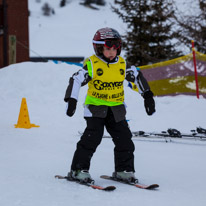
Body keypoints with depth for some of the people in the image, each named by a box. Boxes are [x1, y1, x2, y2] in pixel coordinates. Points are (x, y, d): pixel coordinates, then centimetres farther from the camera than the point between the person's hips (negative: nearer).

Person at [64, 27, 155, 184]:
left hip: (116, 108, 5)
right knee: (92, 137, -15)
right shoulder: (92, 65, -10)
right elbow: (76, 80, -11)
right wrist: (72, 100, -19)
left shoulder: (122, 64, 2)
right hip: (95, 107, -4)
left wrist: (148, 96, 17)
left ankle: (124, 170, 16)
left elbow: (137, 76, 16)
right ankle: (79, 170, -7)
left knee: (124, 139, 2)